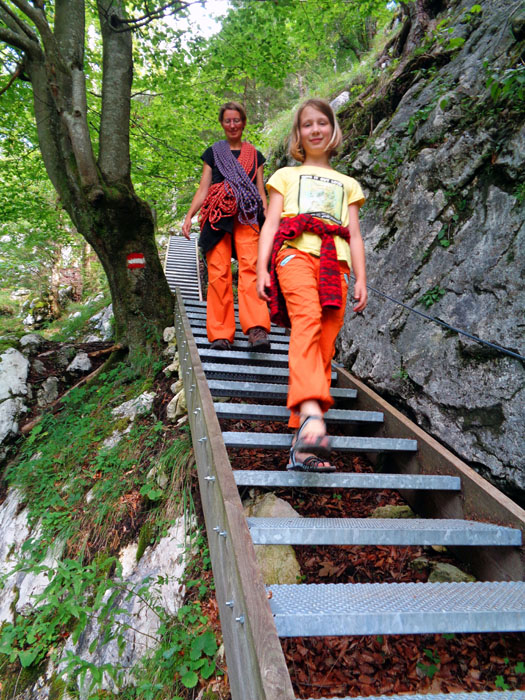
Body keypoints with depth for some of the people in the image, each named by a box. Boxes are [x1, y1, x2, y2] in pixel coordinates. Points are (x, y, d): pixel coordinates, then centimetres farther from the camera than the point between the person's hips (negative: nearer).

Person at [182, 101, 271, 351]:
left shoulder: (255, 155, 22)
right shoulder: (212, 153, 19)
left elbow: (261, 192, 17)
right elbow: (203, 189, 13)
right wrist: (189, 216, -1)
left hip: (247, 217, 0)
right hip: (217, 216, 0)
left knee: (250, 267, -21)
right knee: (218, 272, -11)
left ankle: (256, 328, -31)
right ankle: (220, 334, -9)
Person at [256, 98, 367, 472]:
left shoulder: (348, 184, 30)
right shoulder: (287, 176, 24)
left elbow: (355, 236, 22)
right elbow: (270, 224, 13)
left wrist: (361, 279, 9)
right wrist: (262, 269, -1)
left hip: (335, 263, 3)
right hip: (296, 253, -2)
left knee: (324, 350, -11)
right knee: (307, 321, -33)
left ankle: (303, 446, -11)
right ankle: (311, 413, -51)